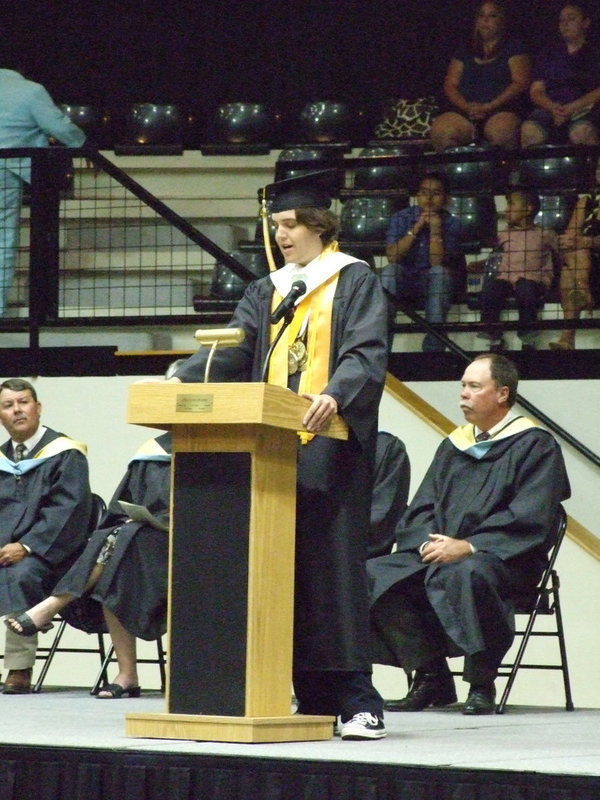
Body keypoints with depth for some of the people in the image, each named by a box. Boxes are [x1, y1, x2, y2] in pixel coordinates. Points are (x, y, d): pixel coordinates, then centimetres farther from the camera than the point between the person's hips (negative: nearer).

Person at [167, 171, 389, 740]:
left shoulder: (355, 283, 4)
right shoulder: (267, 292, 21)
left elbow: (366, 353, -9)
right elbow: (232, 351, 10)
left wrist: (334, 395, -28)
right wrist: (183, 378, -8)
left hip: (331, 445, -6)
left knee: (334, 563, -10)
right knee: (284, 569, 1)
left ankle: (357, 699, -9)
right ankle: (313, 697, 4)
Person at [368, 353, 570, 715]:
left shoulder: (535, 446, 0)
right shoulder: (454, 446, 20)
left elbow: (530, 519, -12)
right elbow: (422, 507, 15)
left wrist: (468, 547, -22)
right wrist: (428, 542, -8)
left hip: (505, 560, -7)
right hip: (439, 552, 7)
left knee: (464, 574, -41)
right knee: (374, 575, -17)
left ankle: (482, 686, -23)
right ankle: (432, 680, -9)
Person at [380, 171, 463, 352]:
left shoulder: (450, 223, 0)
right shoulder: (401, 218, 3)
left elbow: (437, 263, -13)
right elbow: (392, 256, -12)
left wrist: (435, 231, -21)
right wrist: (416, 229, -16)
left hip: (432, 283, 0)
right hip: (402, 281, 0)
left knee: (440, 273, -33)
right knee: (390, 271, -31)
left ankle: (433, 350, -37)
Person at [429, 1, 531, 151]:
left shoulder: (513, 49, 14)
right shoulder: (464, 53, 24)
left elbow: (520, 83, 2)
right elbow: (450, 85, 16)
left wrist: (489, 107, -10)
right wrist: (466, 106, -7)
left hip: (501, 110, -3)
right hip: (463, 111, 3)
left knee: (501, 132, -42)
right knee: (441, 131, -33)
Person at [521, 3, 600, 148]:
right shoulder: (548, 56, 25)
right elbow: (536, 91, 14)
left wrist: (574, 107, -15)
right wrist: (553, 108, -9)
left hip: (586, 108, -3)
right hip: (551, 107, 3)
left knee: (581, 131, -40)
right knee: (529, 130, -33)